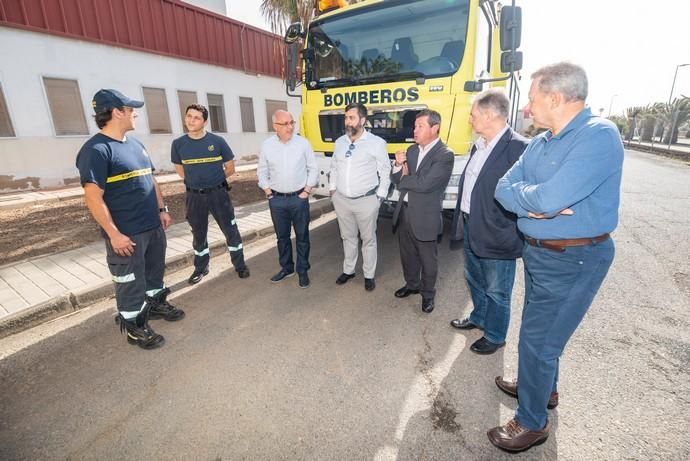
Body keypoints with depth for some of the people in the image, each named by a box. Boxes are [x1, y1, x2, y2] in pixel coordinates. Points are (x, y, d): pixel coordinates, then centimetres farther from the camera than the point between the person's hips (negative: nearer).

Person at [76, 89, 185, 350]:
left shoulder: (135, 144, 10)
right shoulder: (96, 150, -15)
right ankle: (133, 326, 24)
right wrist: (114, 234, -20)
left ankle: (156, 304, 43)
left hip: (153, 226, 8)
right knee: (130, 282, 7)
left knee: (155, 271, 22)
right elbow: (93, 197, -19)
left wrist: (162, 209, 14)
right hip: (127, 233, -8)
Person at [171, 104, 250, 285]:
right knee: (198, 234, 14)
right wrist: (196, 181, 7)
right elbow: (180, 170, 14)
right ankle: (201, 268, 31)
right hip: (194, 196, 2)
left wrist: (213, 180, 4)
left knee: (231, 230, 4)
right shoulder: (178, 144, 0)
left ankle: (240, 265, 20)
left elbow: (230, 168, 2)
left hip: (218, 193, -2)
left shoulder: (217, 141, -5)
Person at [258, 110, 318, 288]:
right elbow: (262, 171, 8)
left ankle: (303, 270, 22)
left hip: (299, 198, -2)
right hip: (277, 199, 2)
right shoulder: (267, 145, 0)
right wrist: (268, 192, 1)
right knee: (282, 236, 13)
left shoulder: (303, 143, -4)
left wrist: (307, 190, -4)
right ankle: (286, 267, 31)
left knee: (302, 236, 7)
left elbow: (313, 168, 1)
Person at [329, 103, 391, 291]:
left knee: (368, 238, 8)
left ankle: (369, 275, 24)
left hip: (366, 200, -4)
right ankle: (348, 270, 34)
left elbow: (385, 172, -3)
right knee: (348, 237, 17)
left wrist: (380, 196, -5)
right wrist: (332, 189, 10)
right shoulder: (339, 142, 7)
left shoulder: (376, 143, -8)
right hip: (341, 199, 4)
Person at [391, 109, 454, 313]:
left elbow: (424, 184, -26)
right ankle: (412, 284, 43)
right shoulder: (412, 150, 8)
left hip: (425, 216, -6)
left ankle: (428, 294, 33)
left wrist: (404, 179, -9)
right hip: (404, 211, 6)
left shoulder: (445, 154, -15)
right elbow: (396, 179, 7)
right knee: (407, 254, 21)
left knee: (428, 259, 12)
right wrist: (398, 165, -14)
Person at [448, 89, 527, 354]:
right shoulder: (478, 146, 8)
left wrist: (513, 235, -17)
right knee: (474, 280, 26)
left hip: (496, 235, -8)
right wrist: (461, 222, 11)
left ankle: (495, 336, 34)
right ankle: (478, 318, 50)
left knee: (496, 291, 12)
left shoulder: (518, 147, -18)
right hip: (470, 228, 8)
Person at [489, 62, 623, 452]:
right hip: (538, 251, 8)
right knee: (542, 331, 24)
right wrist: (537, 202, -19)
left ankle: (533, 422, 26)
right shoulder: (541, 143, 5)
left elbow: (550, 198, -32)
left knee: (538, 341, 3)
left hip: (573, 259, -8)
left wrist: (523, 194, -12)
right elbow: (504, 189, -2)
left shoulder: (599, 135, -21)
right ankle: (543, 388, 49)